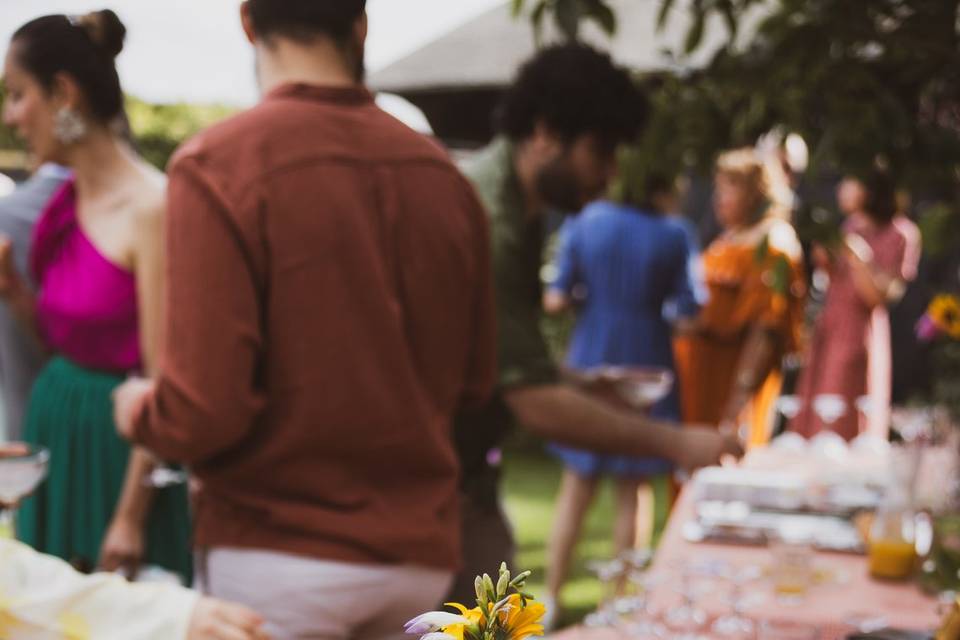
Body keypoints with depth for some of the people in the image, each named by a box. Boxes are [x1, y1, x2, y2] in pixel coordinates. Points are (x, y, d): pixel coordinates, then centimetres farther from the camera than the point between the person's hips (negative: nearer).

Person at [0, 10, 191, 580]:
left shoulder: (150, 207, -18)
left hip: (119, 440, -8)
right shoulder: (67, 202, 6)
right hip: (54, 425, 8)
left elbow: (163, 378, -18)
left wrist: (130, 517, -17)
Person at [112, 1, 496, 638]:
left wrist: (136, 409, 3)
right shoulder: (444, 174, -1)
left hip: (277, 555, -4)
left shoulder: (218, 163, -15)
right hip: (422, 556, 4)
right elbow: (473, 382, 8)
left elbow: (204, 410, -19)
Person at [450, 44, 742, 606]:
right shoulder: (487, 221, -24)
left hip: (464, 472, 9)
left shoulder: (519, 207, 7)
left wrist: (580, 386, 7)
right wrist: (675, 443, -22)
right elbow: (537, 403, -27)